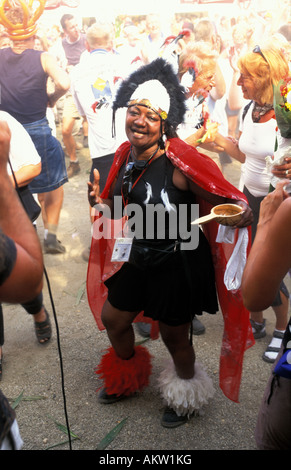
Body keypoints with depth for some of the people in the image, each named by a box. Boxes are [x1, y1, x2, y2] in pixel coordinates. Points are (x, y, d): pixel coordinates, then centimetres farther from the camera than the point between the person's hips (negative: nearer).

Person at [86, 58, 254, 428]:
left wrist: (240, 214, -46)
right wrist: (101, 203, -10)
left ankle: (187, 399, 49)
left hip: (179, 265, -7)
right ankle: (127, 380, 55)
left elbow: (231, 202, -24)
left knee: (174, 336, 13)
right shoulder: (126, 155, -4)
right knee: (112, 319, 22)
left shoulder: (180, 162, -26)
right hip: (139, 259, 7)